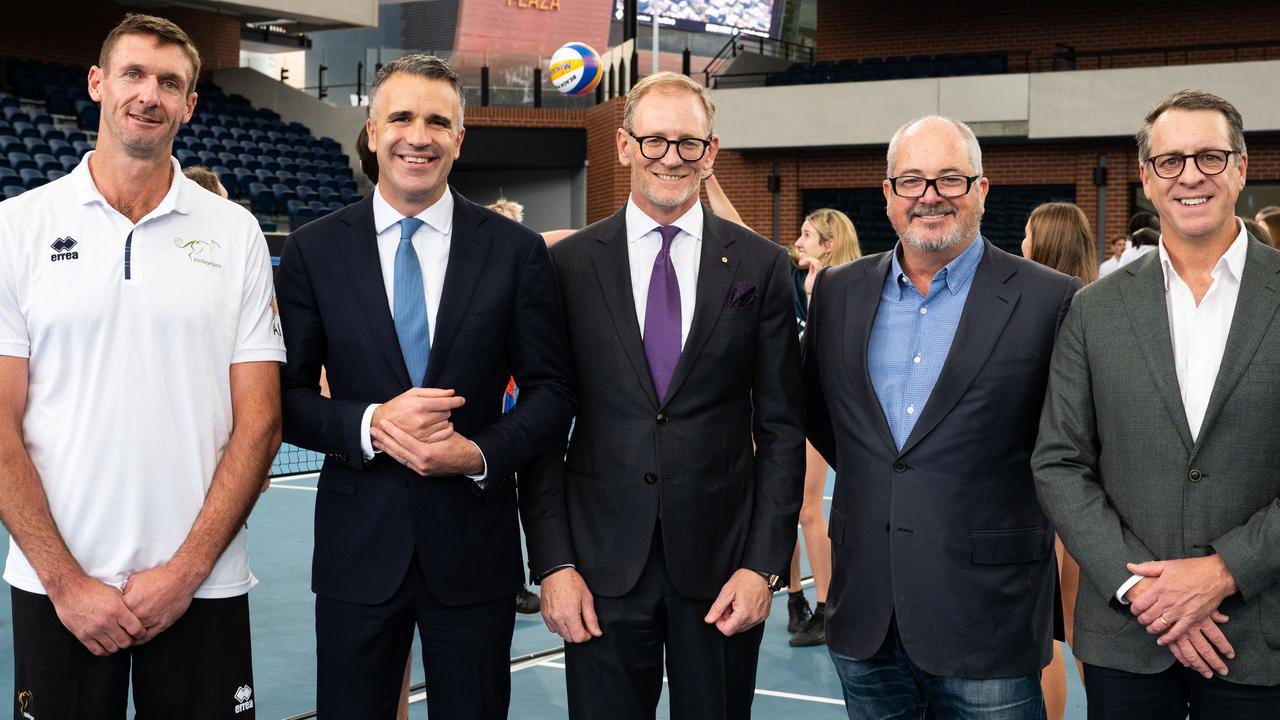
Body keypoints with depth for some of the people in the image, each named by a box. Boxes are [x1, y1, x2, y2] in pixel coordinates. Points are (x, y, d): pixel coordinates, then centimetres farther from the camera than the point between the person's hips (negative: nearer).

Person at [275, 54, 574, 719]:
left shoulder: (516, 251, 0)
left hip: (474, 546, 0)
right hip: (356, 545, 0)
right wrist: (370, 425, -17)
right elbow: (287, 395, 1)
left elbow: (550, 390, 2)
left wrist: (482, 453, -15)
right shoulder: (313, 252, 0)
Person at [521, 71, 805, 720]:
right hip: (602, 568, 0)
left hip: (722, 565, 0)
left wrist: (765, 564, -4)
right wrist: (552, 562, -4)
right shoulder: (568, 265, 2)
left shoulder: (761, 267, 2)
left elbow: (781, 428, 3)